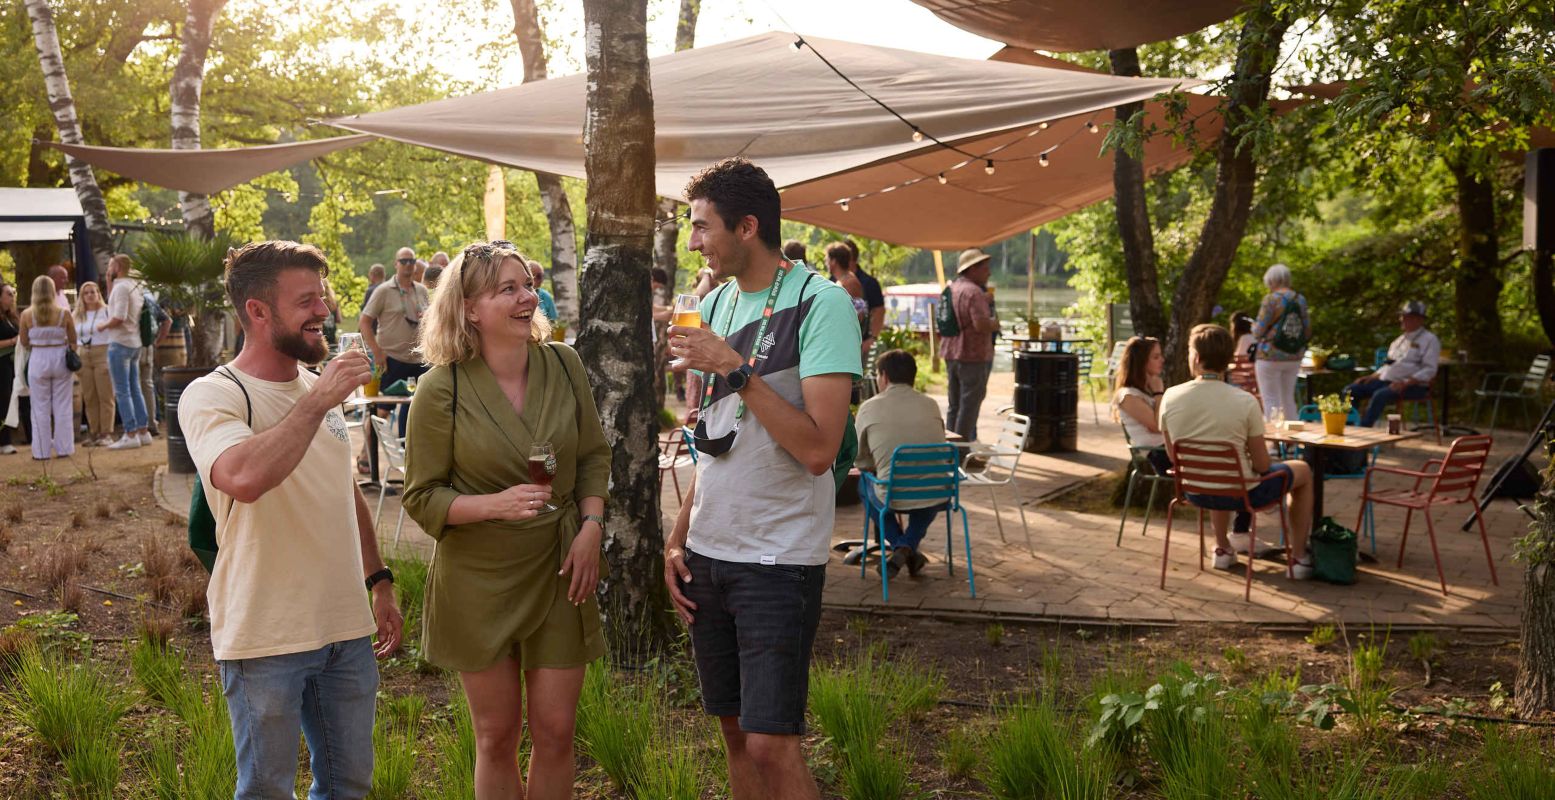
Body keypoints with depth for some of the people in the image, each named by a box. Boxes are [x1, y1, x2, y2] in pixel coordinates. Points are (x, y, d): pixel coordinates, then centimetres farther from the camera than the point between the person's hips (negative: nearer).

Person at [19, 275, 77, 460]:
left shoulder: (27, 315, -7)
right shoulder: (64, 313, -7)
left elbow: (24, 342, 2)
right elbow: (73, 340, 1)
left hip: (38, 360, 0)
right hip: (60, 359, 0)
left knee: (41, 408, 8)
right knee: (62, 407, 10)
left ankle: (42, 451, 10)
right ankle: (63, 447, 13)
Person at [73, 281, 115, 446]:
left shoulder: (106, 311, -1)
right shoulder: (77, 315, 14)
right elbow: (73, 340, 19)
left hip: (103, 355, -5)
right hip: (84, 357, 5)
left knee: (105, 396, -5)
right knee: (89, 398, 5)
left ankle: (106, 433, -3)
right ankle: (93, 433, 10)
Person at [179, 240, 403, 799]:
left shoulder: (318, 388, 12)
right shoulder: (212, 396, -12)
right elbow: (243, 478, -34)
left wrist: (378, 582, 17)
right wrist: (318, 402, -27)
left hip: (346, 627, 7)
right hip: (266, 639, -6)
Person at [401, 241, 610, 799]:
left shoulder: (563, 365, -3)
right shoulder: (442, 388, -13)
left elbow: (594, 456, 9)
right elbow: (422, 497, -8)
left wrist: (591, 528, -5)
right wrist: (496, 505, -24)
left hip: (557, 575, 3)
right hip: (478, 581, -2)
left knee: (555, 733, 7)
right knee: (497, 737, 9)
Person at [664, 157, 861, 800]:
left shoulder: (821, 303, -12)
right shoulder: (716, 303, 10)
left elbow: (818, 448, -20)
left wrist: (736, 369, -20)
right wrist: (678, 538, 12)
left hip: (779, 559, -7)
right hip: (708, 554, 7)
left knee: (771, 743, -10)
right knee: (734, 729, 12)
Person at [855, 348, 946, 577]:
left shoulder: (869, 408, -4)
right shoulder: (931, 405, 5)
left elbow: (861, 462, 5)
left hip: (893, 498, -2)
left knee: (864, 485, 31)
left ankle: (900, 546, 16)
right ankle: (910, 546, 21)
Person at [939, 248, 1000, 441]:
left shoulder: (952, 288, 12)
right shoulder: (973, 292, -17)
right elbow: (981, 323, -27)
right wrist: (995, 324, -6)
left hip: (951, 353, 9)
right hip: (973, 355, -9)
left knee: (955, 406, 16)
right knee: (969, 406, -3)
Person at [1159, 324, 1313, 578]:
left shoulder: (1170, 397, -12)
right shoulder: (1246, 402, -21)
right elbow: (1262, 466, -13)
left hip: (1196, 493, 4)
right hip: (1242, 494, -4)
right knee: (1303, 471, 23)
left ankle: (1223, 548, 47)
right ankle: (1299, 558, 27)